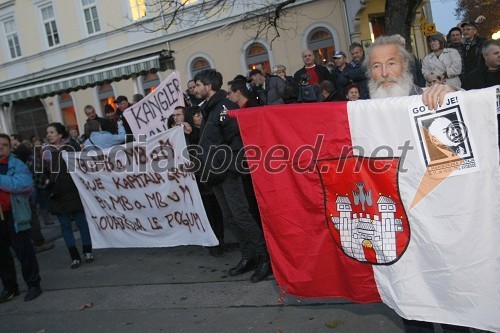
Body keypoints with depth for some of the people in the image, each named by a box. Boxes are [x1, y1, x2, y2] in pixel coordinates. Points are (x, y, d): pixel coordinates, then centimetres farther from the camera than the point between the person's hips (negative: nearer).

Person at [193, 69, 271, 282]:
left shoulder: (224, 106, -10)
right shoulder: (209, 109, 19)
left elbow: (235, 137, -19)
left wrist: (227, 162, -19)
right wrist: (207, 163, 15)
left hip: (227, 171, -10)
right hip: (215, 172, 10)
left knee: (241, 214, -11)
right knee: (230, 217, 11)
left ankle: (265, 257, -2)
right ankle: (248, 256, 20)